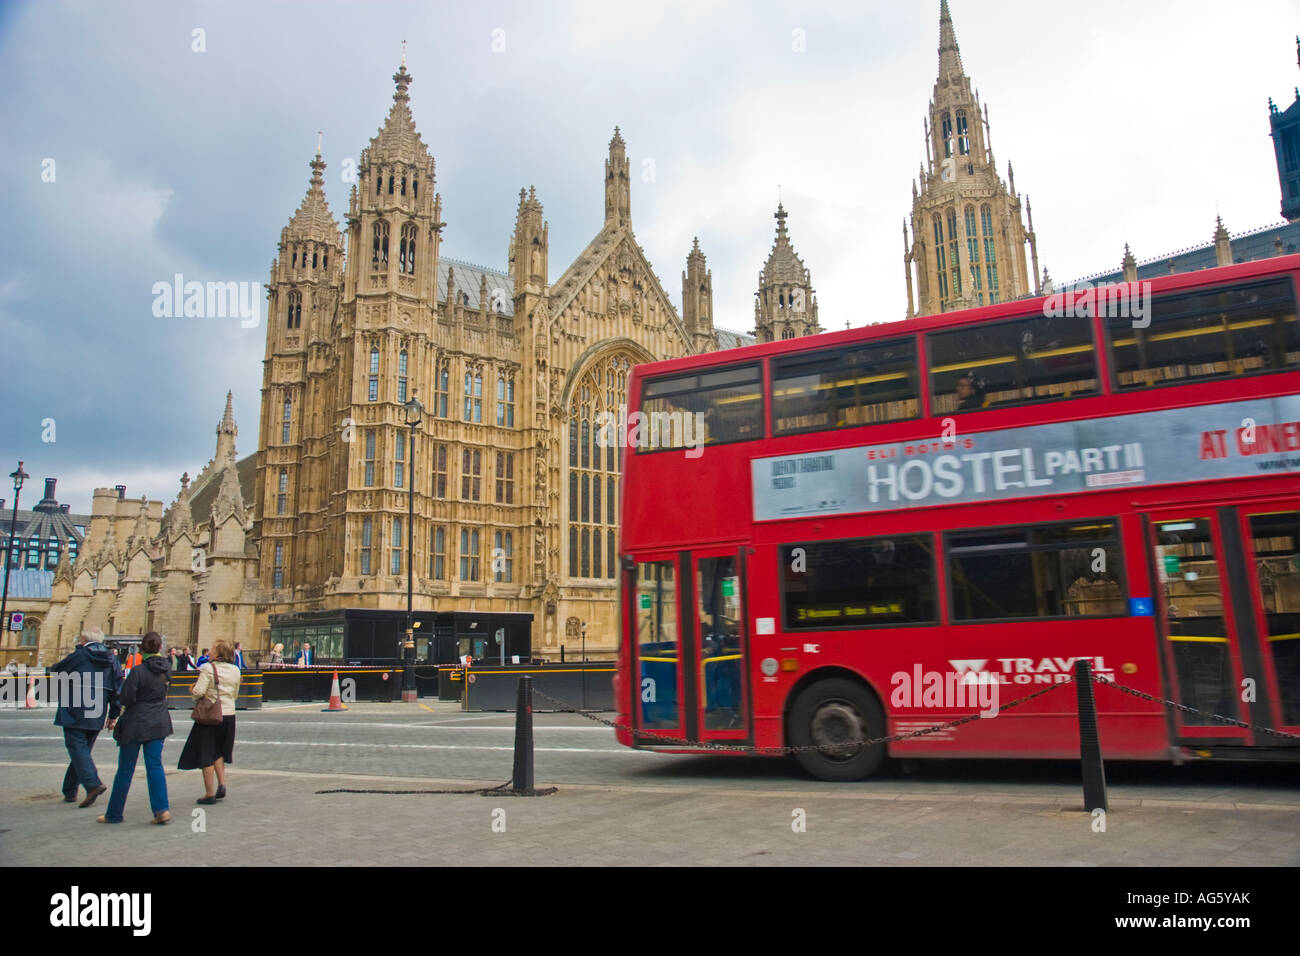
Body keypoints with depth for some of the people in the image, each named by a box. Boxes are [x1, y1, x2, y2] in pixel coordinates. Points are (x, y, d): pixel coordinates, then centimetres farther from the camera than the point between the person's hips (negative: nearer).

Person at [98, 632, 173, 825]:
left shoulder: (138, 671, -16)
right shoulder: (166, 668, 0)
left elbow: (126, 699, -13)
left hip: (136, 724, -4)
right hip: (159, 722, 4)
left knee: (125, 770, 8)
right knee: (155, 766, 6)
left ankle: (114, 814, 20)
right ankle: (161, 809, -4)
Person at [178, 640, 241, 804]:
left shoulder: (208, 668, -12)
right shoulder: (235, 670, 6)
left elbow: (198, 692, -17)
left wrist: (192, 689, 3)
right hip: (229, 715, 5)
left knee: (206, 755, 5)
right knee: (218, 752, 22)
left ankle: (209, 794, 8)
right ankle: (222, 784, 7)